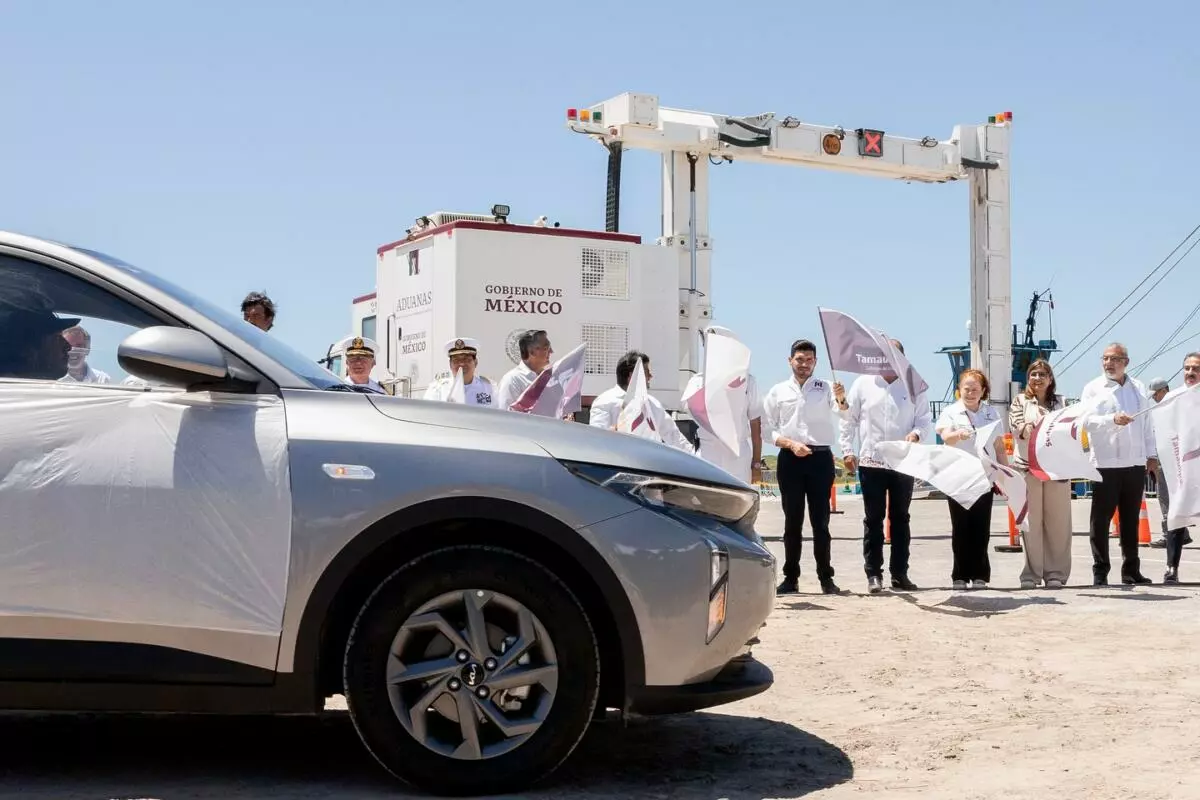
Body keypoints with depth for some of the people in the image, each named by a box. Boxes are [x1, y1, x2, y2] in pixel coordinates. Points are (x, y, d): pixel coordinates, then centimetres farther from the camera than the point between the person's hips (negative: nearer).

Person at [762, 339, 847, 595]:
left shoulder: (826, 388, 6)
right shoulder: (778, 392, 7)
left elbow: (841, 410, -14)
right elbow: (768, 430, 4)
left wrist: (841, 400, -38)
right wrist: (791, 444, -12)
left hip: (820, 458, 0)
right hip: (790, 459, 1)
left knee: (820, 520, 3)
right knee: (792, 521, 5)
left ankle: (826, 577, 9)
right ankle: (790, 577, 9)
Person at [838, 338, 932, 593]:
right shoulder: (863, 384, 4)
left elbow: (925, 419, 5)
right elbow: (848, 418, 6)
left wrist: (916, 433, -16)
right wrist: (847, 451, -1)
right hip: (871, 462, -1)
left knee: (900, 518, 8)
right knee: (873, 519, 1)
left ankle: (899, 574, 13)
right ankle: (873, 574, 4)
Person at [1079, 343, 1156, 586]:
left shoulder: (1139, 388, 14)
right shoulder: (1092, 389, 1)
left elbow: (1147, 424, 17)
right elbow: (1087, 420, -12)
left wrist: (1152, 454, 12)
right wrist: (1112, 420, -28)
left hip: (1135, 463, 4)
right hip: (1106, 464, -4)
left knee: (1131, 520, 11)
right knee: (1101, 520, -1)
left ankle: (1131, 571, 19)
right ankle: (1100, 572, 5)